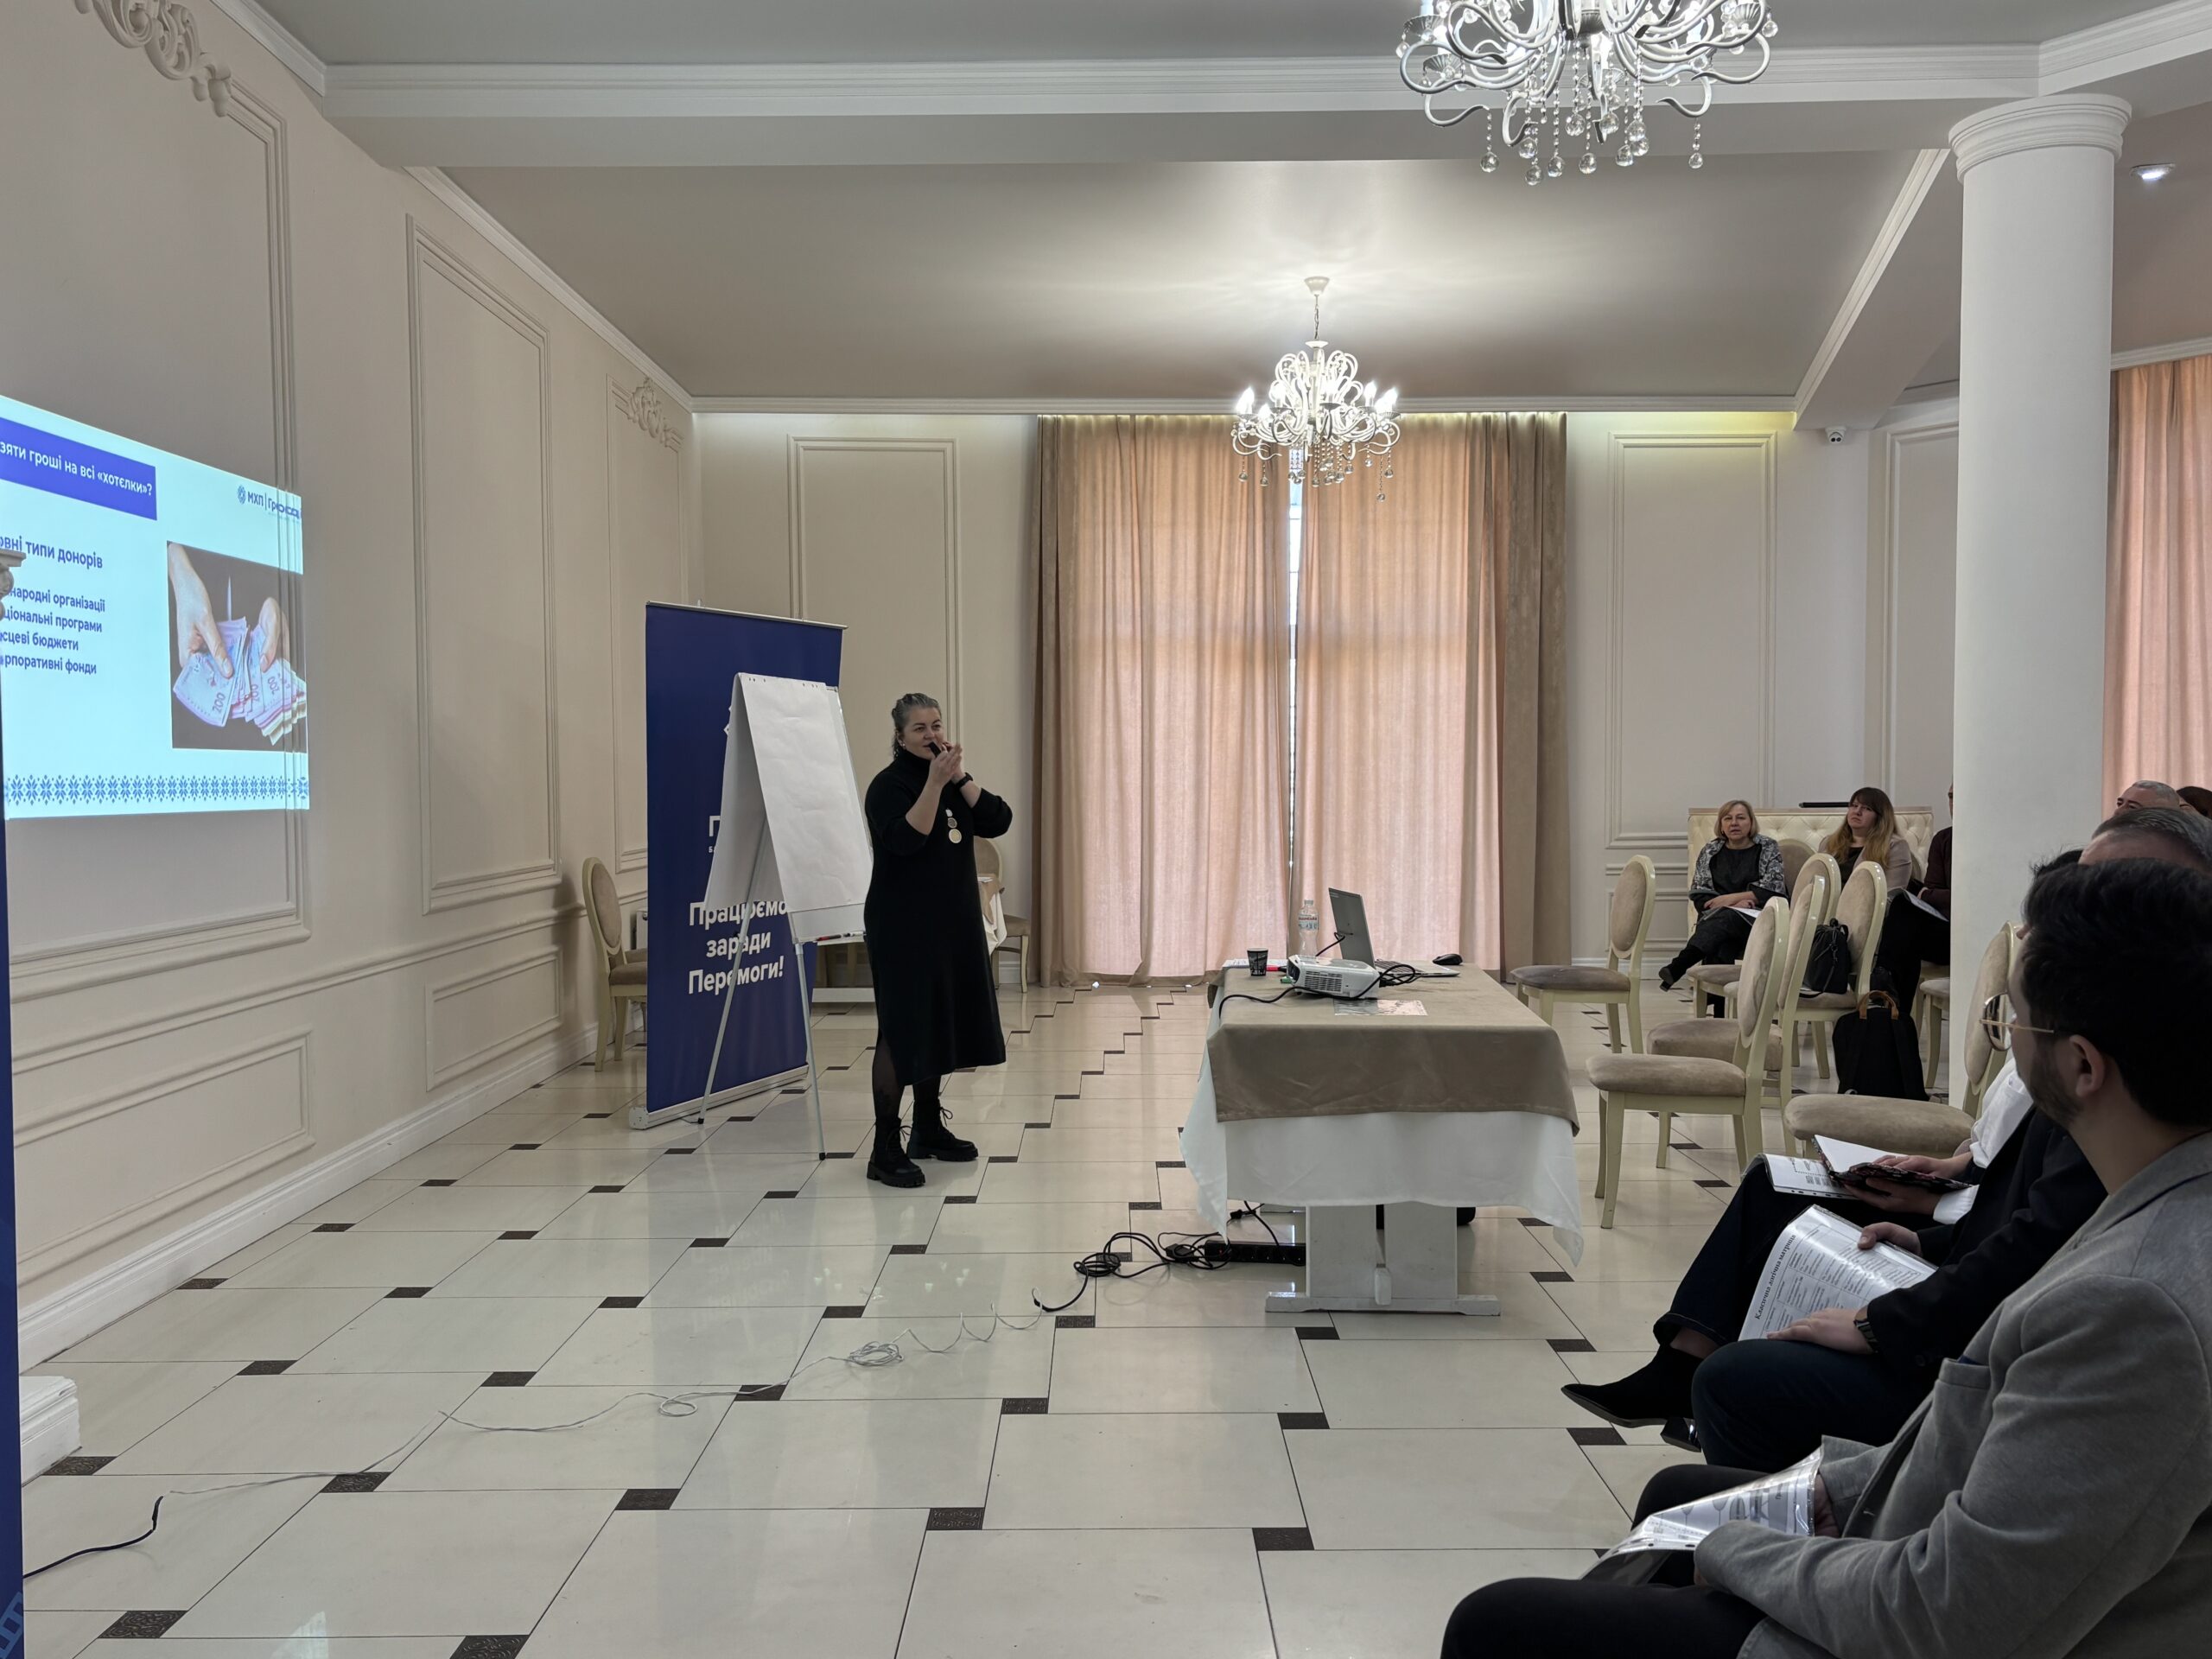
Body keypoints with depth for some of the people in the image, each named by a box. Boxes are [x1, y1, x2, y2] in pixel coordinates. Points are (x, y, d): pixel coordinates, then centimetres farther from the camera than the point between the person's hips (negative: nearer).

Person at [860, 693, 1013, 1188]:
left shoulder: (953, 781, 11)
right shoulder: (889, 784, -10)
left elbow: (998, 822, -1)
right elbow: (905, 839, -26)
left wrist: (959, 777, -10)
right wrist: (935, 781, -27)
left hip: (952, 924, 7)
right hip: (902, 927, -7)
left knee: (939, 1025, 14)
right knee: (902, 1031, -7)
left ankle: (929, 1129, 27)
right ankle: (885, 1149, -3)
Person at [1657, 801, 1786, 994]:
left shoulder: (1768, 848, 8)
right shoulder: (1710, 851, 14)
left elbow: (1774, 889, -4)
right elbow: (1698, 895, 7)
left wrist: (1732, 898, -12)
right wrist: (1736, 904, -10)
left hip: (1758, 922, -3)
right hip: (1717, 918, 3)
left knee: (1725, 917, -38)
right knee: (1719, 944, -36)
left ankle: (1678, 966, -57)